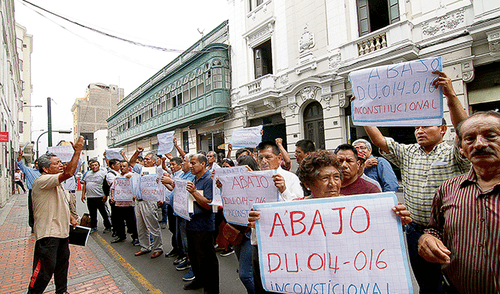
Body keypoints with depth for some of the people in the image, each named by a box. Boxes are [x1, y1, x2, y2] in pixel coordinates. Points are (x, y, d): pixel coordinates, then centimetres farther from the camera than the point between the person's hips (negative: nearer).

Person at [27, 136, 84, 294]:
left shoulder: (56, 184, 16)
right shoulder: (42, 181, -17)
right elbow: (69, 173, -32)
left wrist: (70, 218, 14)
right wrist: (77, 151, -29)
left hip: (62, 231, 10)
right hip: (47, 234, -10)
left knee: (62, 263, 19)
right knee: (45, 269, -2)